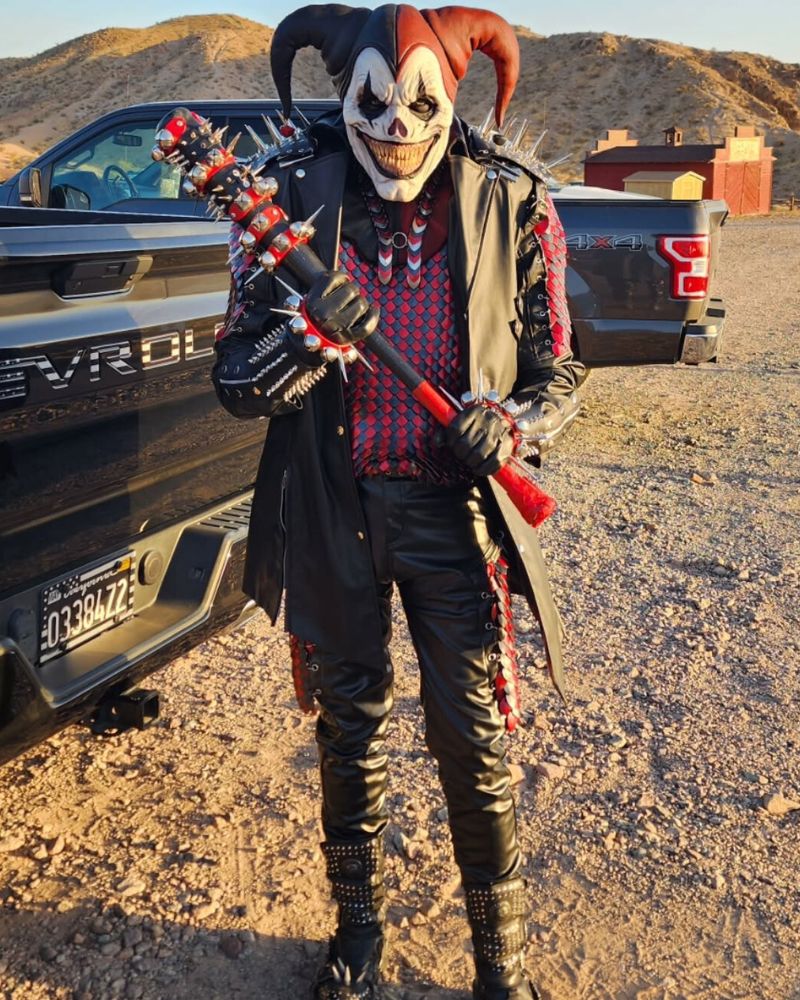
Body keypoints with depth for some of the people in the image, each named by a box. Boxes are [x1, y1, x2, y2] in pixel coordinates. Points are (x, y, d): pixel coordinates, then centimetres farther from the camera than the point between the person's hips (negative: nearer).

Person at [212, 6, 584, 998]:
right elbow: (234, 378, -5)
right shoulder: (294, 192, -4)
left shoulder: (512, 201, -4)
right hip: (331, 505, 1)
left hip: (452, 505, -1)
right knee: (348, 728, 15)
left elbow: (559, 370, 4)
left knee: (473, 739, 5)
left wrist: (513, 425, -19)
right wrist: (309, 333, -26)